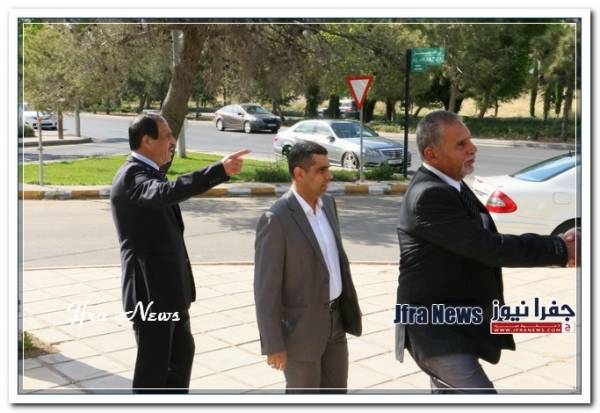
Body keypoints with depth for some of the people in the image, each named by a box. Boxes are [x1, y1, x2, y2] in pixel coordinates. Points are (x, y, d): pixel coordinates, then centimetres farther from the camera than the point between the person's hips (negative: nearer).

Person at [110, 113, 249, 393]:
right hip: (150, 289, -10)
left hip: (167, 286, 10)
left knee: (182, 351, 22)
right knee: (153, 364, 3)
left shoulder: (146, 172, 14)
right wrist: (220, 170, -47)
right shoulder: (132, 176, -18)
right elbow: (167, 192, -40)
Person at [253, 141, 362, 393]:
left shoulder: (327, 204, 3)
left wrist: (348, 308, 17)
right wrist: (273, 345, -17)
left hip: (333, 319, 7)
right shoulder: (276, 220, -22)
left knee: (336, 391, 18)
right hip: (299, 326, -7)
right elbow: (266, 288, -19)